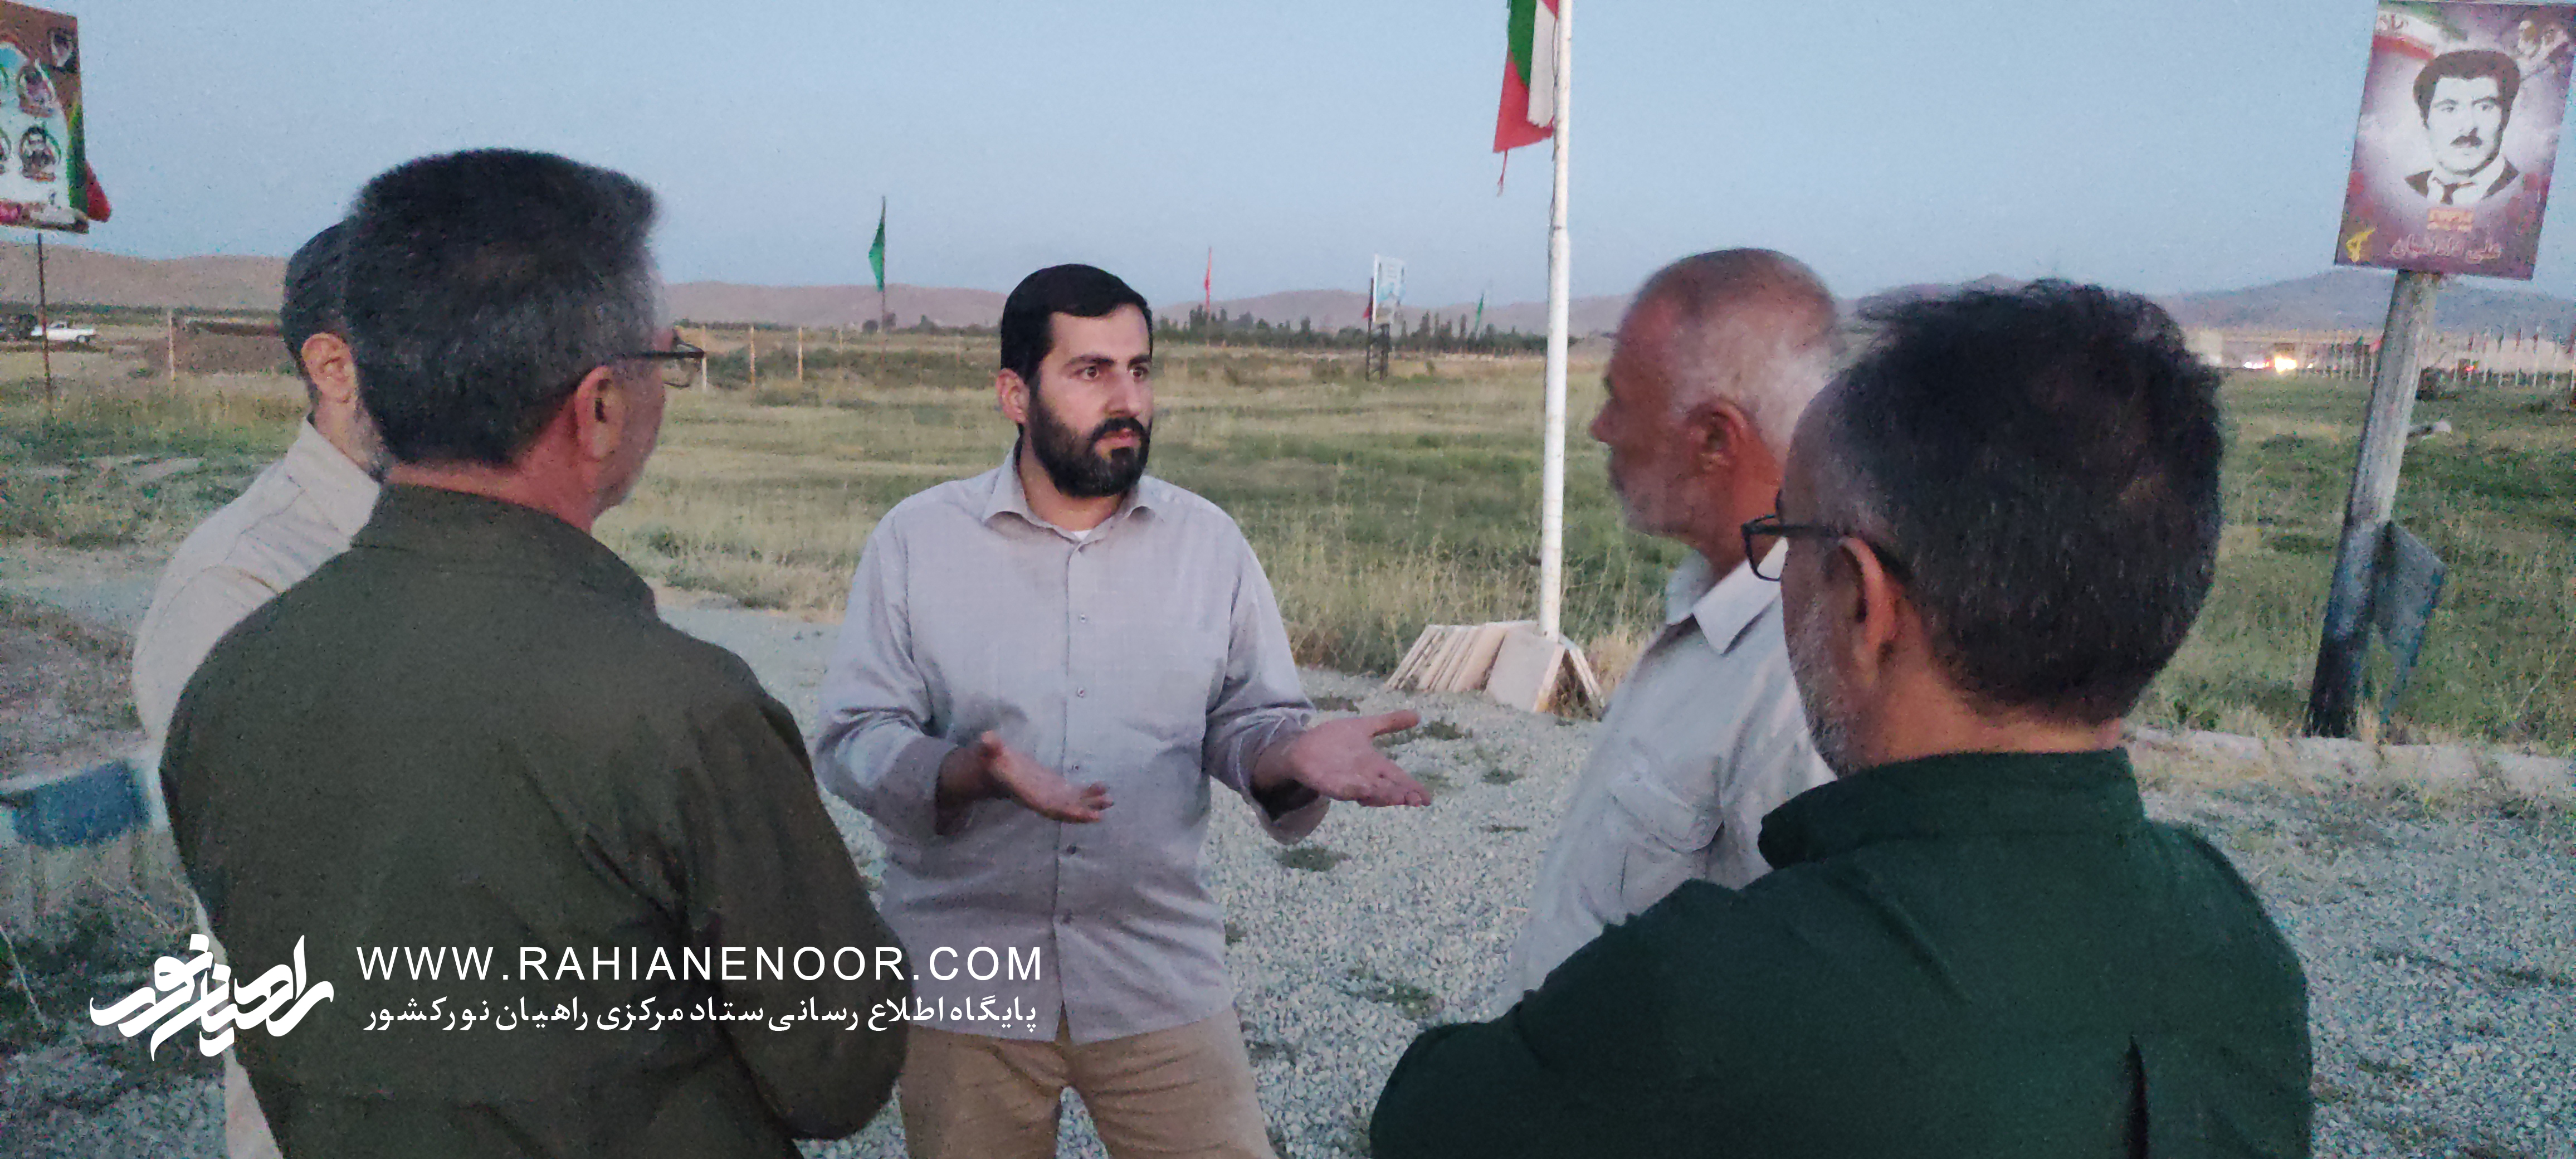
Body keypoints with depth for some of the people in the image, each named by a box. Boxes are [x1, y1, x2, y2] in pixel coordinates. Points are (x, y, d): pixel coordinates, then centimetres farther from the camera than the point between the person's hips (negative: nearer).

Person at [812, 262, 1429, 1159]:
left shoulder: (1208, 541, 2)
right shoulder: (916, 539, -3)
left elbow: (1246, 721, 6)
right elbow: (853, 739, -6)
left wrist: (1292, 756, -18)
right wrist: (968, 773, -26)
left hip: (1161, 977, 1)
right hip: (964, 983, -1)